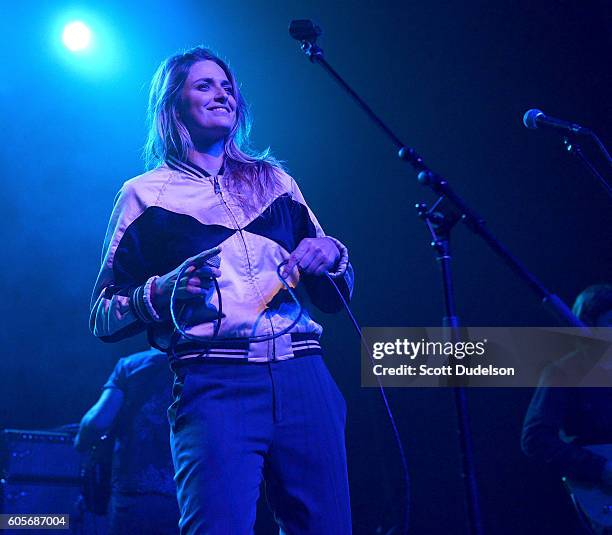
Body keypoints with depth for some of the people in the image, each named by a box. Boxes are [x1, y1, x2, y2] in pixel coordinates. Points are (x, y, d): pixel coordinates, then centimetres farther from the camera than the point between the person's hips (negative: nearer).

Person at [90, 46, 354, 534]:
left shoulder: (276, 180, 21)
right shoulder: (146, 193, 11)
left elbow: (334, 297, 23)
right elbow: (103, 317, 7)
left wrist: (331, 256, 1)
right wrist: (162, 292, -12)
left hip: (304, 375, 4)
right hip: (214, 381, -3)